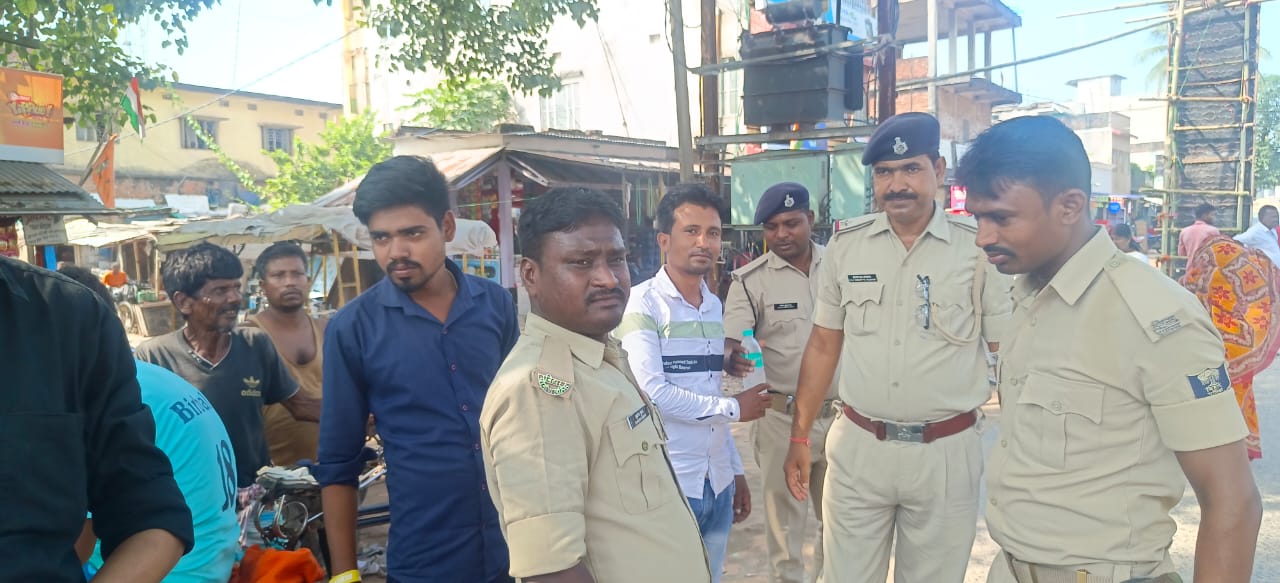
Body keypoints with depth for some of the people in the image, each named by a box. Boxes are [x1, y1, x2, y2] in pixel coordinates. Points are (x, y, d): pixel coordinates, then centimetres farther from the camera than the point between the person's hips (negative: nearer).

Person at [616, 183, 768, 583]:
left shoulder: (715, 306, 11)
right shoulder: (642, 303, -12)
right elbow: (652, 393, -21)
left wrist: (735, 469, 15)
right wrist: (734, 408, -9)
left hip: (717, 482, 7)